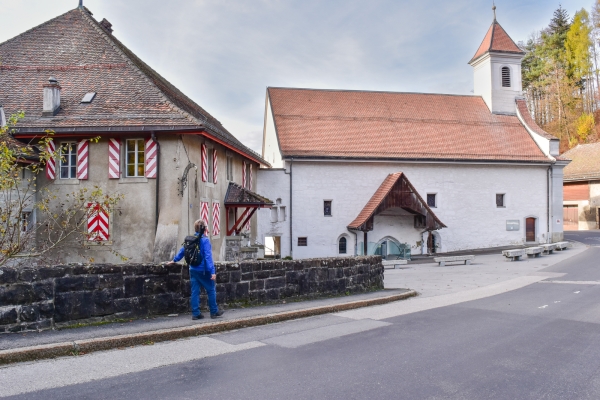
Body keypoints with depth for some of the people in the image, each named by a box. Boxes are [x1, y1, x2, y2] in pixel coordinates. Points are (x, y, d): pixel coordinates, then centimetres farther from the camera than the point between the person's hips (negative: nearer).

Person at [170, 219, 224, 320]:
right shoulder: (205, 240, -15)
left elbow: (182, 250, 16)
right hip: (203, 271, -7)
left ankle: (196, 313, 11)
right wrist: (212, 271, -22)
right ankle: (214, 312, 15)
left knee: (195, 292, 8)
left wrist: (175, 260, 31)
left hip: (193, 270, 7)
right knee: (211, 291, 7)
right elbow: (208, 257, -21)